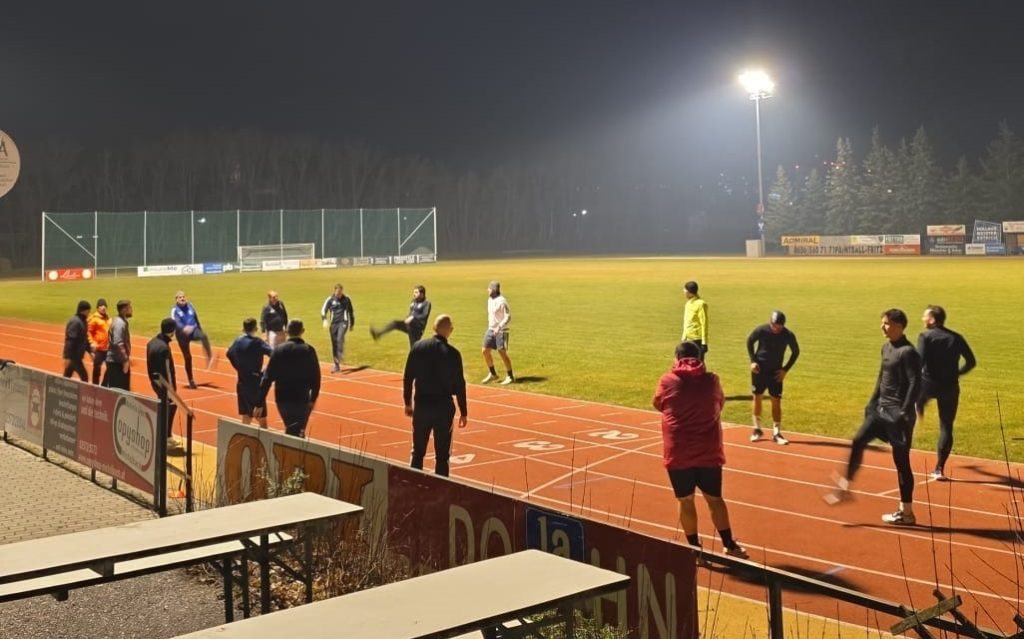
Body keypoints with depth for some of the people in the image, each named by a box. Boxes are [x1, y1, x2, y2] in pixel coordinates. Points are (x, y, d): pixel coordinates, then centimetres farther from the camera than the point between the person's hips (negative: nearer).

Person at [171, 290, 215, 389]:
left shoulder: (190, 306, 6)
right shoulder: (174, 310, -7)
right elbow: (176, 322, -24)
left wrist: (200, 330, 25)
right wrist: (184, 328, -44)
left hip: (193, 331, 2)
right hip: (182, 335, -2)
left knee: (204, 336, -35)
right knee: (187, 358, 3)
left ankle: (210, 357, -33)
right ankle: (191, 381, 13)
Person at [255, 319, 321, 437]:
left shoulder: (278, 350, -1)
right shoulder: (309, 351, -6)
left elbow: (267, 378, -4)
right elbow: (315, 377, -3)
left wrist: (260, 403, -2)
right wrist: (313, 398, 11)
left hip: (282, 399, 3)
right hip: (302, 400, -3)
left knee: (290, 430, 24)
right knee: (297, 433, -3)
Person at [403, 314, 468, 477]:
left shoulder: (417, 347, -2)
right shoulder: (452, 353, -10)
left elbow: (408, 378, 2)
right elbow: (459, 385, -8)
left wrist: (407, 402, 13)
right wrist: (463, 412, 1)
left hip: (421, 404, 3)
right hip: (443, 407, -3)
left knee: (417, 451, 14)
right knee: (442, 454, 5)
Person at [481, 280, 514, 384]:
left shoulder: (501, 301, -16)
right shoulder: (490, 300, 10)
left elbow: (508, 317, -18)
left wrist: (499, 327, -26)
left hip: (501, 331, -8)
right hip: (491, 329, 8)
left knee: (502, 353, -6)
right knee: (485, 351, 7)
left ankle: (510, 377, 5)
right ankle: (492, 374, 22)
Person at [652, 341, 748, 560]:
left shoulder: (667, 381, -4)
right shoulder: (711, 380, -1)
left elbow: (657, 404, 14)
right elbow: (720, 403, 18)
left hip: (678, 453, -1)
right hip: (709, 451, 2)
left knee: (685, 500, 10)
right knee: (714, 498, 14)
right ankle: (730, 546, 18)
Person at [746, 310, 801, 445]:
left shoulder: (788, 335, -14)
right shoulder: (761, 330, -15)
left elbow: (796, 352, 3)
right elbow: (749, 341, 3)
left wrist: (785, 369, -3)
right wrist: (753, 360, -5)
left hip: (776, 372, 0)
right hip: (759, 369, 0)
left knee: (776, 401, -3)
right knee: (757, 397, 6)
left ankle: (776, 433, 4)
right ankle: (757, 429, 21)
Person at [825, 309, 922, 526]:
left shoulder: (908, 352, -17)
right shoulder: (886, 347, 10)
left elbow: (915, 385, -21)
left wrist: (904, 414, -24)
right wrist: (872, 402, 18)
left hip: (897, 413, -8)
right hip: (881, 409, 8)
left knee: (901, 461, 0)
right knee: (858, 442, 5)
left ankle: (907, 512, 9)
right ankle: (845, 487, 14)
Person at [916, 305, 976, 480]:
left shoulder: (925, 337, -6)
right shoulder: (956, 338, 7)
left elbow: (919, 361, -19)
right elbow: (971, 362, 8)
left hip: (929, 384, -3)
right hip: (950, 387, 3)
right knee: (946, 427, 6)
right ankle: (939, 469, 3)